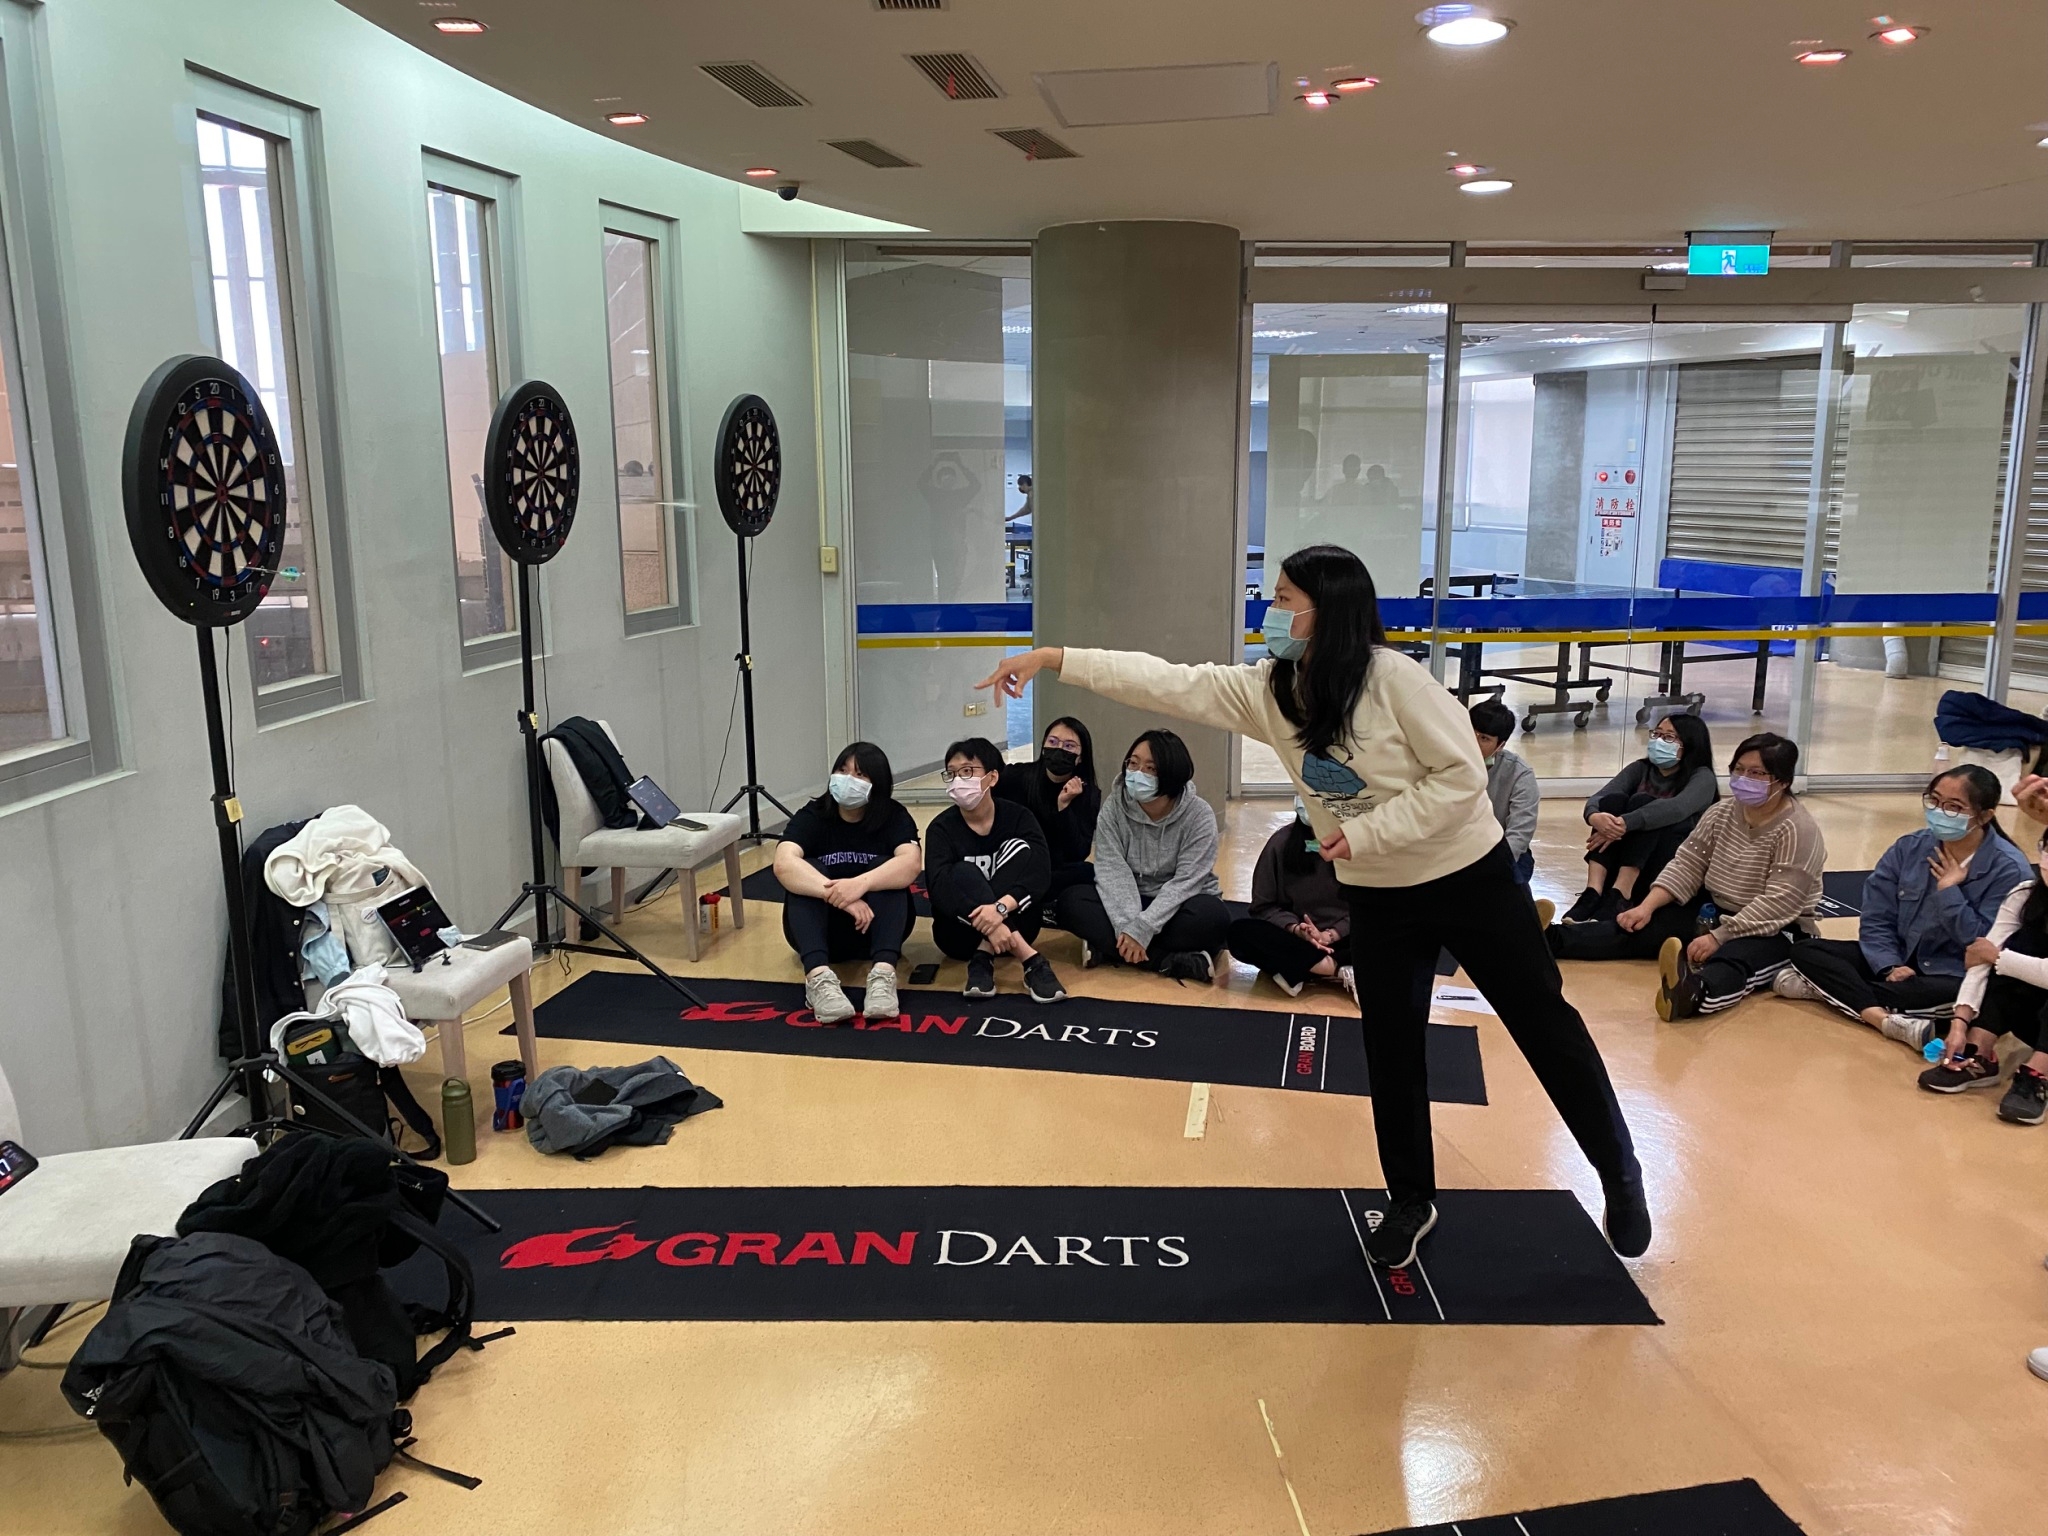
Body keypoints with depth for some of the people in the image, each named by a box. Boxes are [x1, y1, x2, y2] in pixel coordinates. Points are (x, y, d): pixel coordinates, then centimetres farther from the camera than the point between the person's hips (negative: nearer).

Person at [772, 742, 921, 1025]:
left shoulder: (894, 817, -7)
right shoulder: (811, 817, -8)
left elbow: (910, 863, -28)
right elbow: (784, 864, -28)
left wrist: (862, 883, -46)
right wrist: (839, 896, -43)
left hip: (874, 927, 0)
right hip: (821, 930, 0)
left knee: (883, 869, -26)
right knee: (805, 873, -26)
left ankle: (883, 972, -44)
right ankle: (818, 975, -47)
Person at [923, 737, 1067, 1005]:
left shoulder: (1018, 817, -4)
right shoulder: (942, 827, -6)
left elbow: (1040, 872, -21)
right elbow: (939, 887, -23)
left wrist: (1001, 908, -39)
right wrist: (986, 924, -39)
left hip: (1012, 925, 1)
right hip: (961, 932, -1)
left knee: (1020, 848, -19)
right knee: (964, 873, -27)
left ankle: (983, 959, -29)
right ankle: (1030, 960, -38)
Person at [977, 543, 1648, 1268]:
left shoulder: (1395, 678, -24)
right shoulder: (1268, 690, -7)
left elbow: (1461, 777, -21)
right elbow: (1166, 683, -11)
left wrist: (1366, 831, -26)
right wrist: (1052, 658, -15)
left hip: (1468, 877, -5)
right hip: (1378, 896, 5)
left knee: (1543, 1023, 7)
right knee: (1391, 1047, 11)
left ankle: (1620, 1174, 28)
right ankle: (1411, 1199, 31)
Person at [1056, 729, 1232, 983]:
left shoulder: (1199, 814, -16)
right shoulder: (1114, 806, -10)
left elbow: (1185, 882, -21)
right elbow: (1112, 871, -17)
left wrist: (1141, 929, -31)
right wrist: (1127, 926, -33)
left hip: (1179, 907, -2)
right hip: (1129, 903, 3)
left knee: (1212, 916, -35)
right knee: (1072, 900, -24)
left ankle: (1110, 949, -27)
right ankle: (1172, 961, -30)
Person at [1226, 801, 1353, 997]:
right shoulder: (1282, 842, -5)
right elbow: (1264, 906, 1)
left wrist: (1331, 935, -22)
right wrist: (1295, 929, -17)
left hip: (1342, 940, -1)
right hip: (1295, 939, 2)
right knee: (1240, 932, -29)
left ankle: (1297, 970, -33)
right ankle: (1338, 970, -32)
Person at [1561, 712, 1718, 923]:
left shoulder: (1702, 777, -3)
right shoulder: (1641, 769, 9)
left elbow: (1676, 808, -27)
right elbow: (1597, 797, -9)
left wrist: (1624, 824, -40)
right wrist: (1594, 816, -34)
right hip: (1622, 866, 4)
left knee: (1642, 802, -26)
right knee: (1613, 800, -21)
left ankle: (1618, 896, -40)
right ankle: (1593, 893, -37)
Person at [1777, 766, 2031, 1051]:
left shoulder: (2010, 869, -13)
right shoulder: (1909, 848, -1)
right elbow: (1877, 920, -1)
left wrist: (1949, 889, -20)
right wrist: (1890, 968, -17)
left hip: (1955, 978, -5)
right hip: (1899, 960, 5)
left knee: (1959, 994, -42)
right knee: (1805, 951, -15)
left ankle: (1828, 988, -30)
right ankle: (1887, 1020, -37)